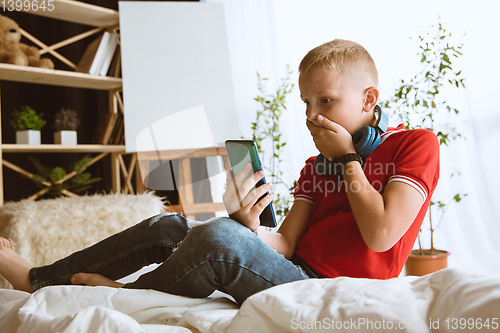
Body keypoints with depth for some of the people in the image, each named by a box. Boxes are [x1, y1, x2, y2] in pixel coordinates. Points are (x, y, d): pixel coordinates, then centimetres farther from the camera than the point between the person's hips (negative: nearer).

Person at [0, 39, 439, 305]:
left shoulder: (414, 144, -1)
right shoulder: (315, 165, 17)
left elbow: (381, 235, -16)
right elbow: (286, 244, 4)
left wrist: (347, 158, -8)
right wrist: (247, 225, -16)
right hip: (293, 271, 7)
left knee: (220, 238, -31)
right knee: (169, 227, 1)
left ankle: (125, 296, -1)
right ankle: (39, 279, 11)